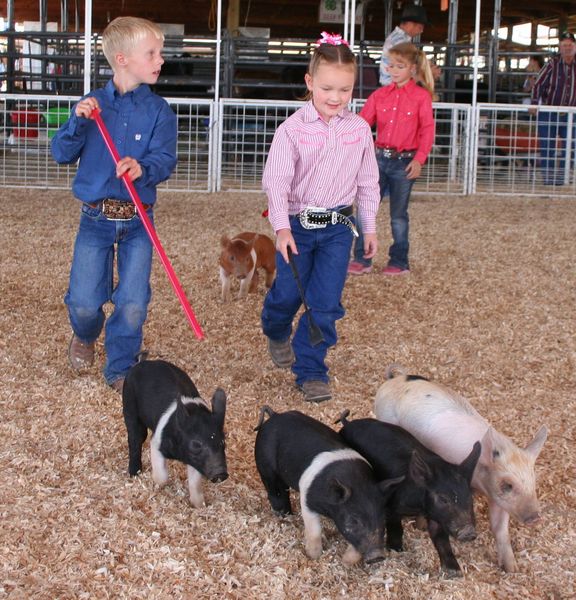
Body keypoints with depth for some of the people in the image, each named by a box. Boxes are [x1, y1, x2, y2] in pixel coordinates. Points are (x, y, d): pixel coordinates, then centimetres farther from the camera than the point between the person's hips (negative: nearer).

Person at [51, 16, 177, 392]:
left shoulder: (159, 110, -1)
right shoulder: (92, 105, 1)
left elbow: (165, 159, -11)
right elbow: (62, 154, 1)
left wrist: (143, 168, -33)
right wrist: (77, 122, -17)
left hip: (138, 222, 0)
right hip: (96, 218, 0)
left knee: (133, 304, -3)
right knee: (84, 301, 1)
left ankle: (121, 369, 17)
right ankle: (86, 336, 36)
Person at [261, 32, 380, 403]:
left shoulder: (359, 129, 0)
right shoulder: (293, 129, -10)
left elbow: (367, 181, 10)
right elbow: (276, 180, -15)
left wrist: (370, 227, 12)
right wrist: (282, 228, -25)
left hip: (338, 227, 2)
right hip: (297, 224, -2)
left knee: (326, 303, -2)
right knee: (287, 293, 7)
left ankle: (310, 370, 9)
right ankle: (277, 333, 41)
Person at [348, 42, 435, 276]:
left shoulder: (421, 96, -4)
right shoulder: (380, 94, 6)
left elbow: (427, 130, -6)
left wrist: (419, 159, -16)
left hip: (404, 162, -3)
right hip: (379, 158, 3)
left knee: (398, 215, 6)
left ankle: (399, 262, 20)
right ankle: (362, 260, 10)